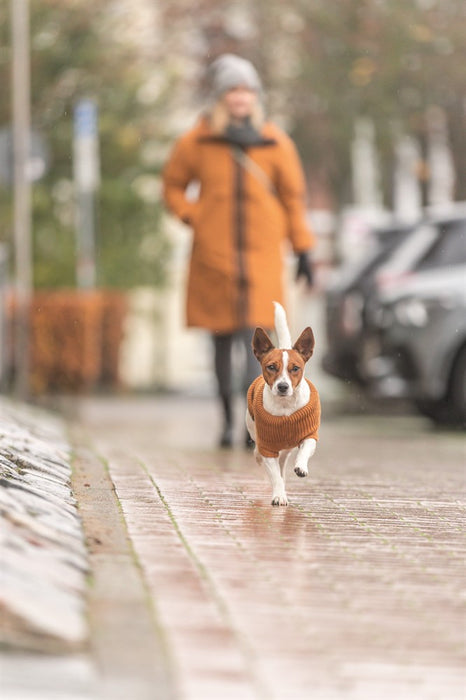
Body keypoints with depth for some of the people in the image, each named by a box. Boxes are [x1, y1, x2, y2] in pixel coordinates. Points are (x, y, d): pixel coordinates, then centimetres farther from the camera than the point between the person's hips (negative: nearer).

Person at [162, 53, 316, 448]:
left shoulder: (275, 142, 5)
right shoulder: (197, 142, 4)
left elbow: (293, 196, 9)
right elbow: (173, 185, 17)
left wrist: (303, 249, 6)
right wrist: (192, 218, 1)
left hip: (262, 254, -1)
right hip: (213, 255, 1)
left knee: (256, 336, -13)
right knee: (223, 340, 6)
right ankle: (228, 421, 17)